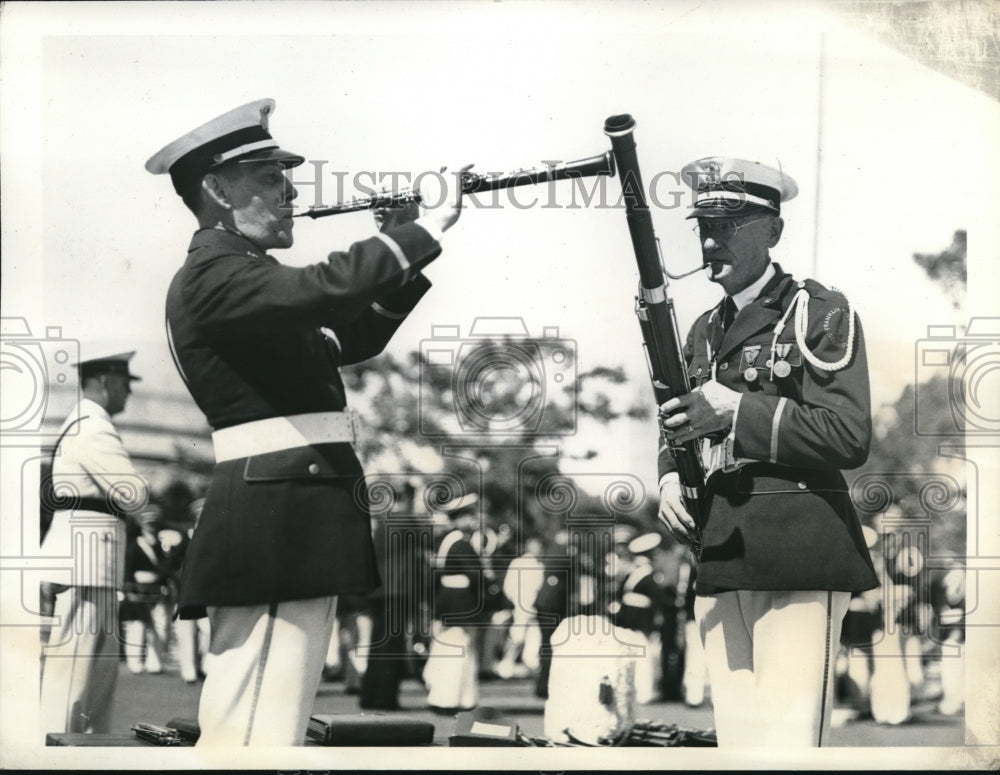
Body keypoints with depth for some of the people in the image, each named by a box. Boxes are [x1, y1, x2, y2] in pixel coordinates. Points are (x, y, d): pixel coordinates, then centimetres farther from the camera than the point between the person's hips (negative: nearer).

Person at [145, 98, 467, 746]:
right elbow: (320, 290, -28)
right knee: (258, 727, -14)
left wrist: (405, 246, 13)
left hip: (296, 519, 11)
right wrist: (429, 227, -19)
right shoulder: (212, 275, -11)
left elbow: (351, 337, 26)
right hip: (270, 521, -11)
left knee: (275, 720, 12)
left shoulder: (242, 273, 21)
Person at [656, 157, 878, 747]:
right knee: (736, 738, 6)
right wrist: (670, 477, 6)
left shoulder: (820, 313, -1)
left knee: (787, 741, -13)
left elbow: (851, 436, -12)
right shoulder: (705, 332, 20)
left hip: (797, 562, -7)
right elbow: (681, 426, 29)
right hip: (720, 561, 7)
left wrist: (738, 411, -17)